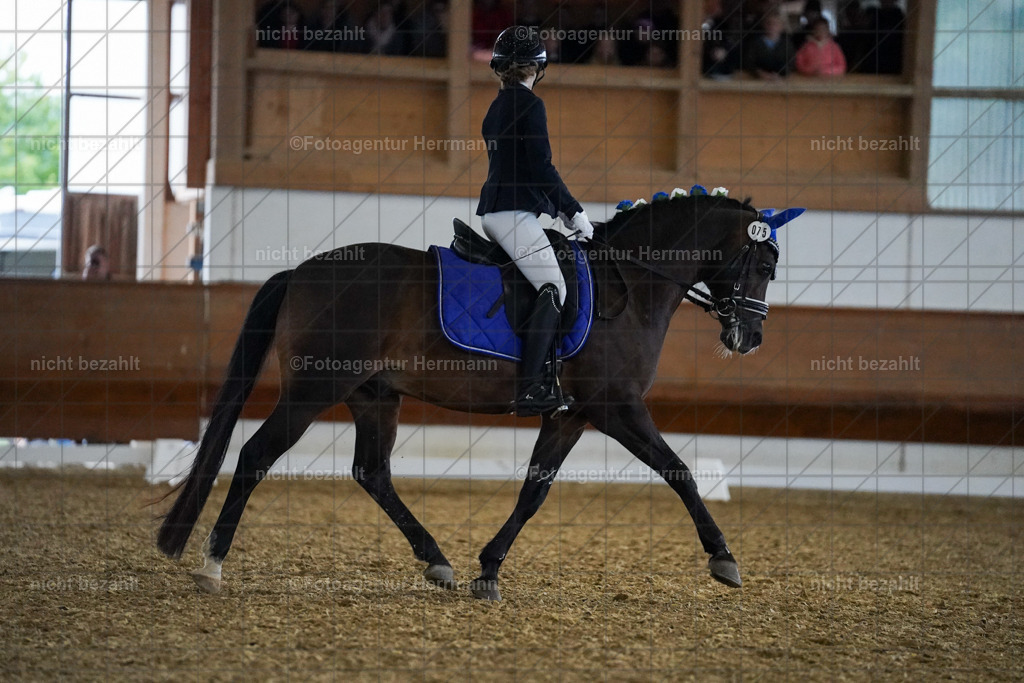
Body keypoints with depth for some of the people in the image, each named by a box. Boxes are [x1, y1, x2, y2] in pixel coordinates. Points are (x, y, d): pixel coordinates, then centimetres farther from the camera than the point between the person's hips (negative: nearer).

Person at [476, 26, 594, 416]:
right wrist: (575, 213, -7)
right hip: (514, 213, -10)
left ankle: (543, 381, 7)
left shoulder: (497, 107, 19)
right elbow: (542, 168, -15)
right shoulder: (530, 105, -9)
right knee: (554, 291, -14)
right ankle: (529, 390, -25)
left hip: (493, 212, 10)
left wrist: (562, 211, 25)